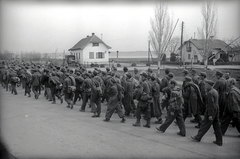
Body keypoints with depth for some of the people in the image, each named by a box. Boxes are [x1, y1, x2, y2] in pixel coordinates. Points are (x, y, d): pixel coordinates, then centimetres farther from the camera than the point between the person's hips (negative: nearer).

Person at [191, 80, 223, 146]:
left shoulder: (210, 93, -19)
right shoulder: (215, 91, 11)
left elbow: (211, 104, -22)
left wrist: (210, 115, -20)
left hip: (211, 111, -9)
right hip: (216, 110, 9)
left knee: (205, 125, 2)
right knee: (217, 126, 12)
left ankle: (198, 138, 13)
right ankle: (219, 141, 17)